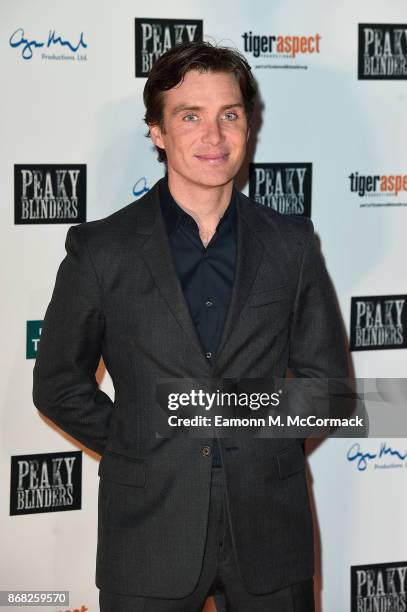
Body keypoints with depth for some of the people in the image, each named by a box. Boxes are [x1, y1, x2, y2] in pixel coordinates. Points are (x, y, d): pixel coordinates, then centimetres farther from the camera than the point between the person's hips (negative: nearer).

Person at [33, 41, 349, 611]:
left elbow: (324, 374, 10)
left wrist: (267, 451, 2)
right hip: (150, 527, -1)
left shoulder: (291, 244, 3)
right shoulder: (101, 249, -3)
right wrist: (137, 449, -1)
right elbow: (59, 383, 3)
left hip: (270, 527, 2)